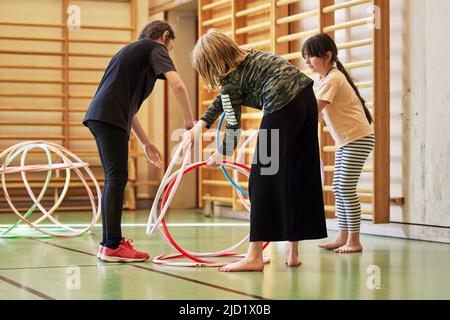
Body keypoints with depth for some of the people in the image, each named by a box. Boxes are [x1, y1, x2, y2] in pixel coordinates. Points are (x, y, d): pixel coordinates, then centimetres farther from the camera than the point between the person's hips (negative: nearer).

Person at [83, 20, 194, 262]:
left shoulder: (133, 50, 30)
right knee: (117, 178, -9)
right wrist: (189, 122, -4)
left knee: (113, 178, 13)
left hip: (98, 115, 9)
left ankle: (109, 242, 17)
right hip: (110, 117, -9)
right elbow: (177, 84, -14)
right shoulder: (155, 47, 4)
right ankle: (112, 246, -10)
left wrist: (146, 143, 32)